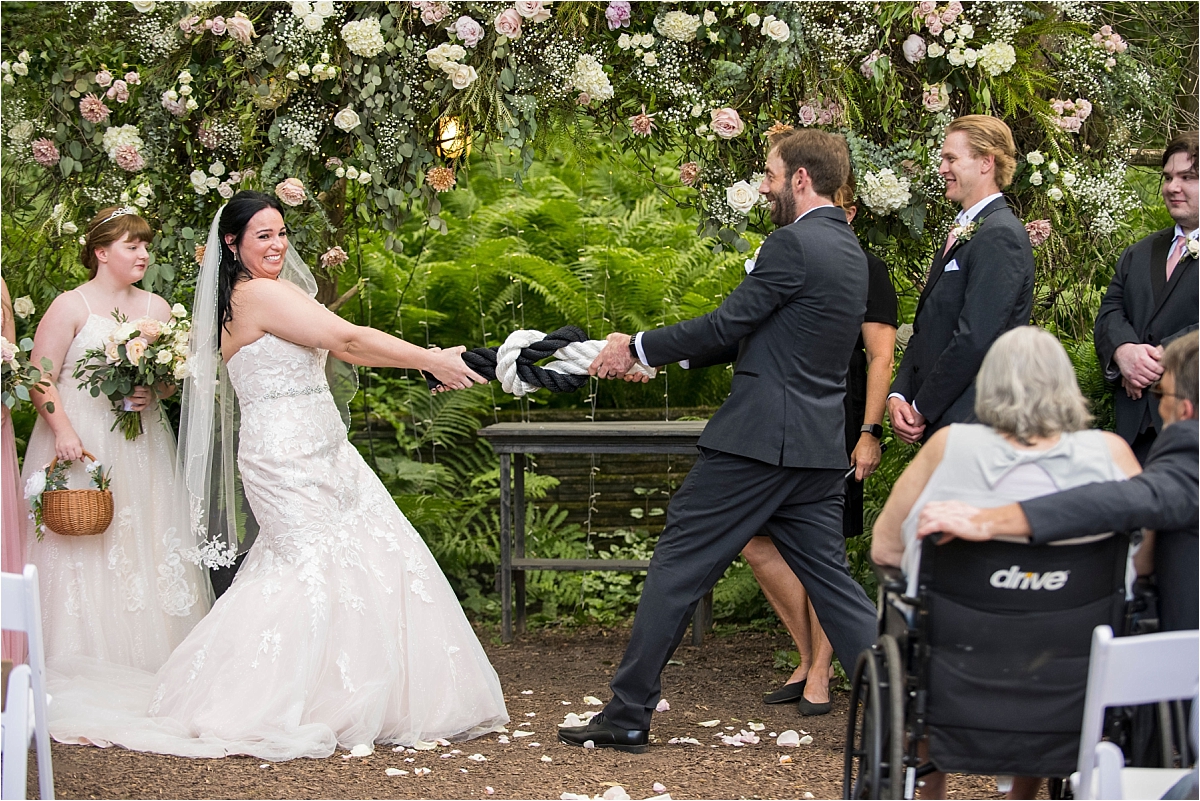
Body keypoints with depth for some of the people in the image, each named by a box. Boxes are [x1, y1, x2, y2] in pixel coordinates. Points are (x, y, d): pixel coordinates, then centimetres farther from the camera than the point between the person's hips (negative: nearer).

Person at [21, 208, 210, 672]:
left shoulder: (156, 308, 11)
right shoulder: (70, 307, -4)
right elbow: (41, 378, -8)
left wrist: (155, 393, -5)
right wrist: (63, 431, -18)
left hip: (142, 447, 5)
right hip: (80, 443, -4)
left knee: (145, 543, 2)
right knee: (81, 546, -5)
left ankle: (145, 655, 9)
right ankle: (83, 658, 2)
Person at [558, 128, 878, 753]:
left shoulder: (793, 244, -13)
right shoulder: (849, 251, 16)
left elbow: (726, 326, -13)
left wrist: (637, 347, 0)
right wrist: (661, 357, 19)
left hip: (758, 439, -9)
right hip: (819, 448, 9)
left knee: (676, 570, 1)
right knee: (829, 578, 10)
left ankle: (628, 716, 6)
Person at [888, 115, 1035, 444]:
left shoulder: (1000, 235, -12)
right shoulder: (959, 235, 19)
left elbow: (975, 338, -19)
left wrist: (921, 408, -13)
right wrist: (899, 395, 3)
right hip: (935, 422, 9)